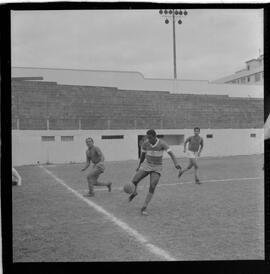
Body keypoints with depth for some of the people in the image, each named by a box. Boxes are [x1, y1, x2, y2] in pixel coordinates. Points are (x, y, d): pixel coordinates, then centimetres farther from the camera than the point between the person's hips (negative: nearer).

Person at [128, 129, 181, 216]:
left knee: (152, 187, -20)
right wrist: (139, 165, 18)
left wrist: (176, 163, -48)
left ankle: (144, 208, -14)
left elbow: (171, 154, -29)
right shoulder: (145, 143, -10)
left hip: (157, 168, -2)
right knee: (134, 181, -13)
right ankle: (134, 192, 22)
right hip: (146, 165, 3)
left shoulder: (162, 143, -19)